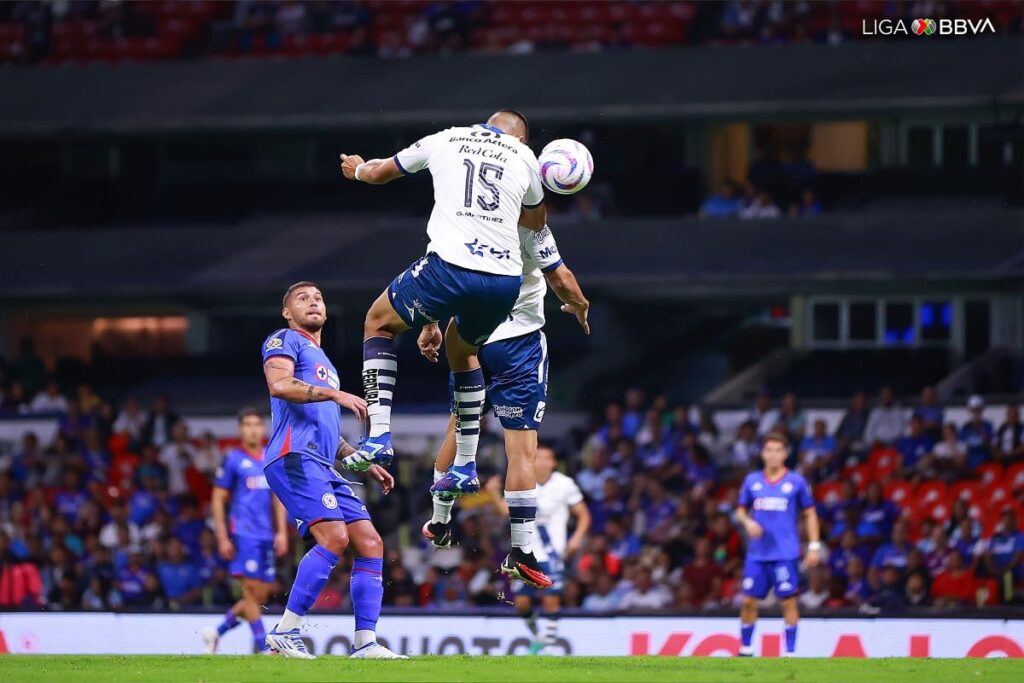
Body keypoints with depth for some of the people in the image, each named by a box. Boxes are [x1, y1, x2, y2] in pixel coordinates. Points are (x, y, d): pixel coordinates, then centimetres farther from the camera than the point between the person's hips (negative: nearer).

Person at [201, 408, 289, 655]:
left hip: (266, 535, 6)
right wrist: (223, 539, -7)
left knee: (262, 595, 5)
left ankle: (216, 632, 20)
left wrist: (282, 532, 8)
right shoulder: (233, 459, -1)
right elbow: (218, 500, -1)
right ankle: (263, 648, -12)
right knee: (252, 590, -11)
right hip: (243, 533, -6)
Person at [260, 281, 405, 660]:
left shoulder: (323, 362, 33)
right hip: (294, 457, -10)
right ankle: (285, 632, -23)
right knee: (334, 537, -25)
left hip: (322, 467, 10)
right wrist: (335, 394, -20)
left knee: (370, 543, -1)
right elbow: (279, 384, -16)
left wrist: (367, 464, 30)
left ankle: (365, 643, -4)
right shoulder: (285, 341, 5)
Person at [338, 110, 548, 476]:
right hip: (506, 279, 3)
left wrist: (358, 169, 54)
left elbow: (380, 172, 32)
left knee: (378, 322, 21)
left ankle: (379, 435, 5)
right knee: (462, 349, 31)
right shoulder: (524, 157, 17)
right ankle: (465, 465, 27)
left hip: (451, 265, -3)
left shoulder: (445, 140, 15)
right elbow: (536, 221, 35)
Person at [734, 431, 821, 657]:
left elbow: (810, 514, 6)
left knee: (788, 601, -4)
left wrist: (814, 546, -2)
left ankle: (790, 653, 2)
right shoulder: (752, 481, 8)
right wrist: (747, 521, -7)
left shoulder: (796, 482, 1)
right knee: (749, 601, 3)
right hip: (757, 552, 3)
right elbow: (741, 511, 17)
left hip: (786, 553, -3)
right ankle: (745, 650, 16)